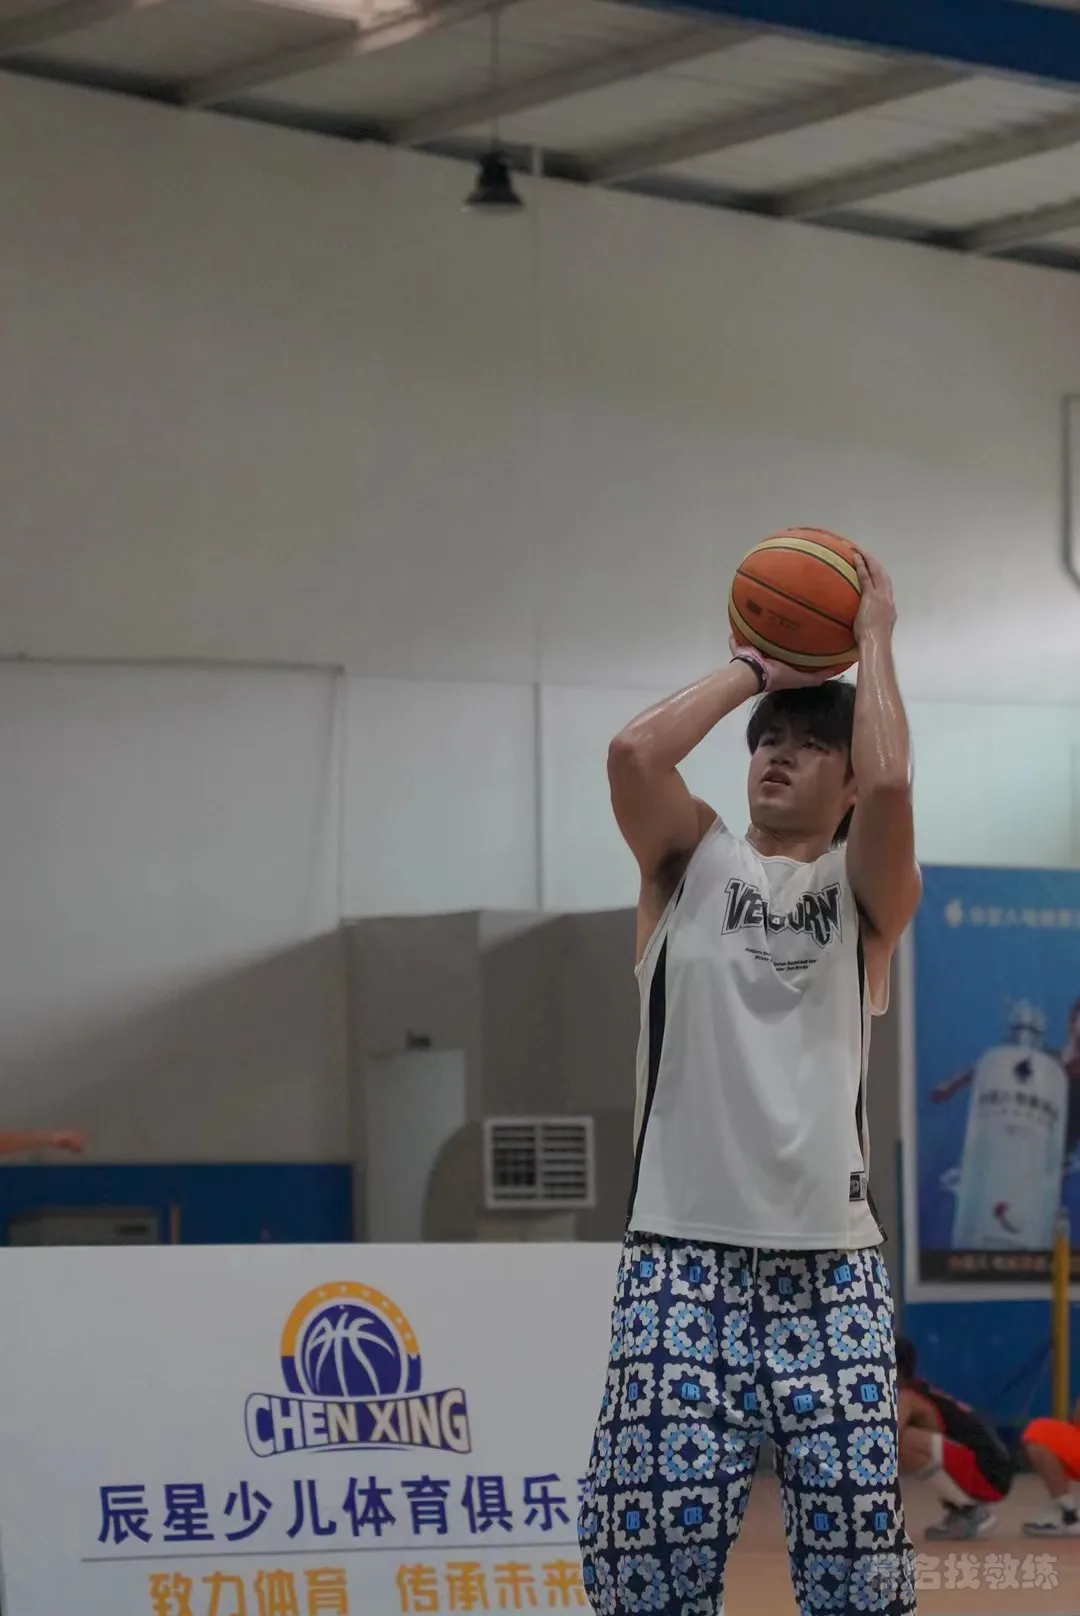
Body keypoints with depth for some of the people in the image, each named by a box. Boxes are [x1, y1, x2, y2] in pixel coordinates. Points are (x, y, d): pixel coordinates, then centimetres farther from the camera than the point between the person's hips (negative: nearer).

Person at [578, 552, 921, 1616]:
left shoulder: (866, 889, 10)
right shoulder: (692, 862, 13)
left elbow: (891, 782, -12)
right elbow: (634, 751, -7)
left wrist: (874, 640, 0)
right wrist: (752, 669, 4)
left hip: (830, 1262, 0)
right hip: (683, 1256, 0)